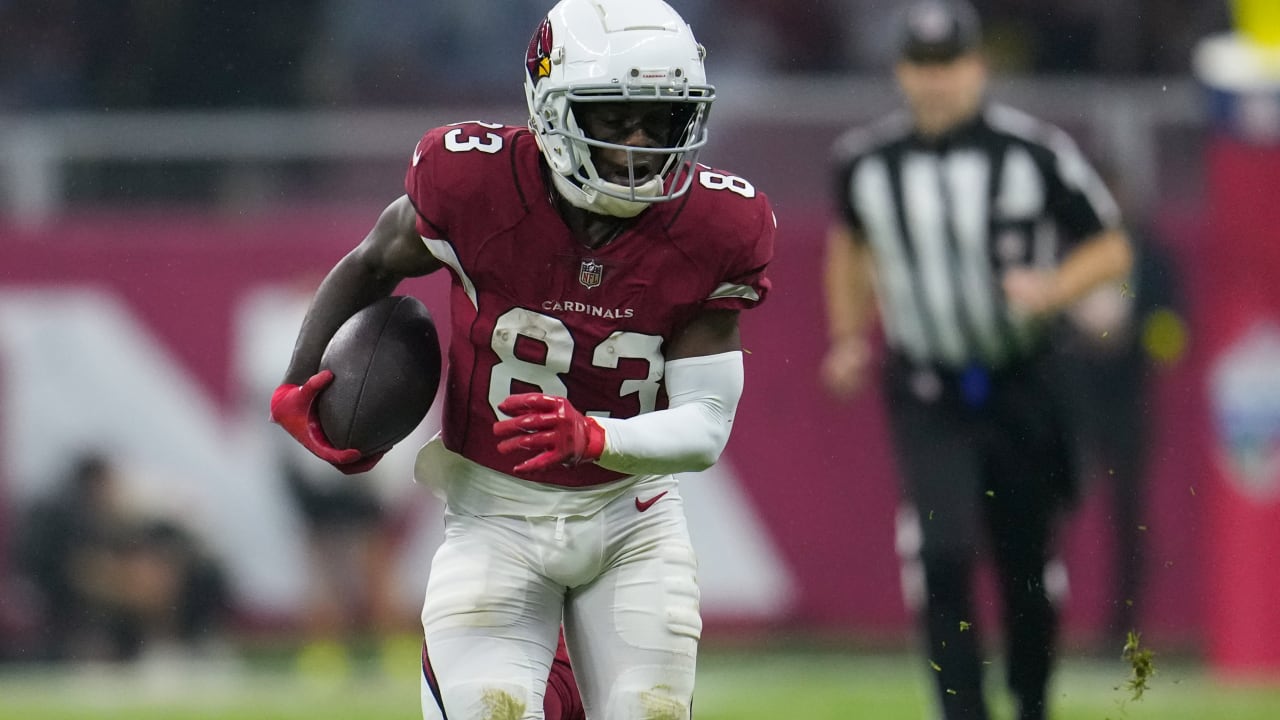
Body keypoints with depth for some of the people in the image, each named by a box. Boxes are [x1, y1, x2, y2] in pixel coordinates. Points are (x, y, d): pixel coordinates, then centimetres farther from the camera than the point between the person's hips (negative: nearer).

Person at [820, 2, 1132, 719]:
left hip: (1022, 390, 0)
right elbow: (850, 243, 20)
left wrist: (1051, 288, -20)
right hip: (926, 395, 0)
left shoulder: (1035, 152, -11)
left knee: (1028, 571, 9)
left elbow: (1112, 249, -2)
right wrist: (850, 339, 13)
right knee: (945, 560, -17)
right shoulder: (867, 161, -2)